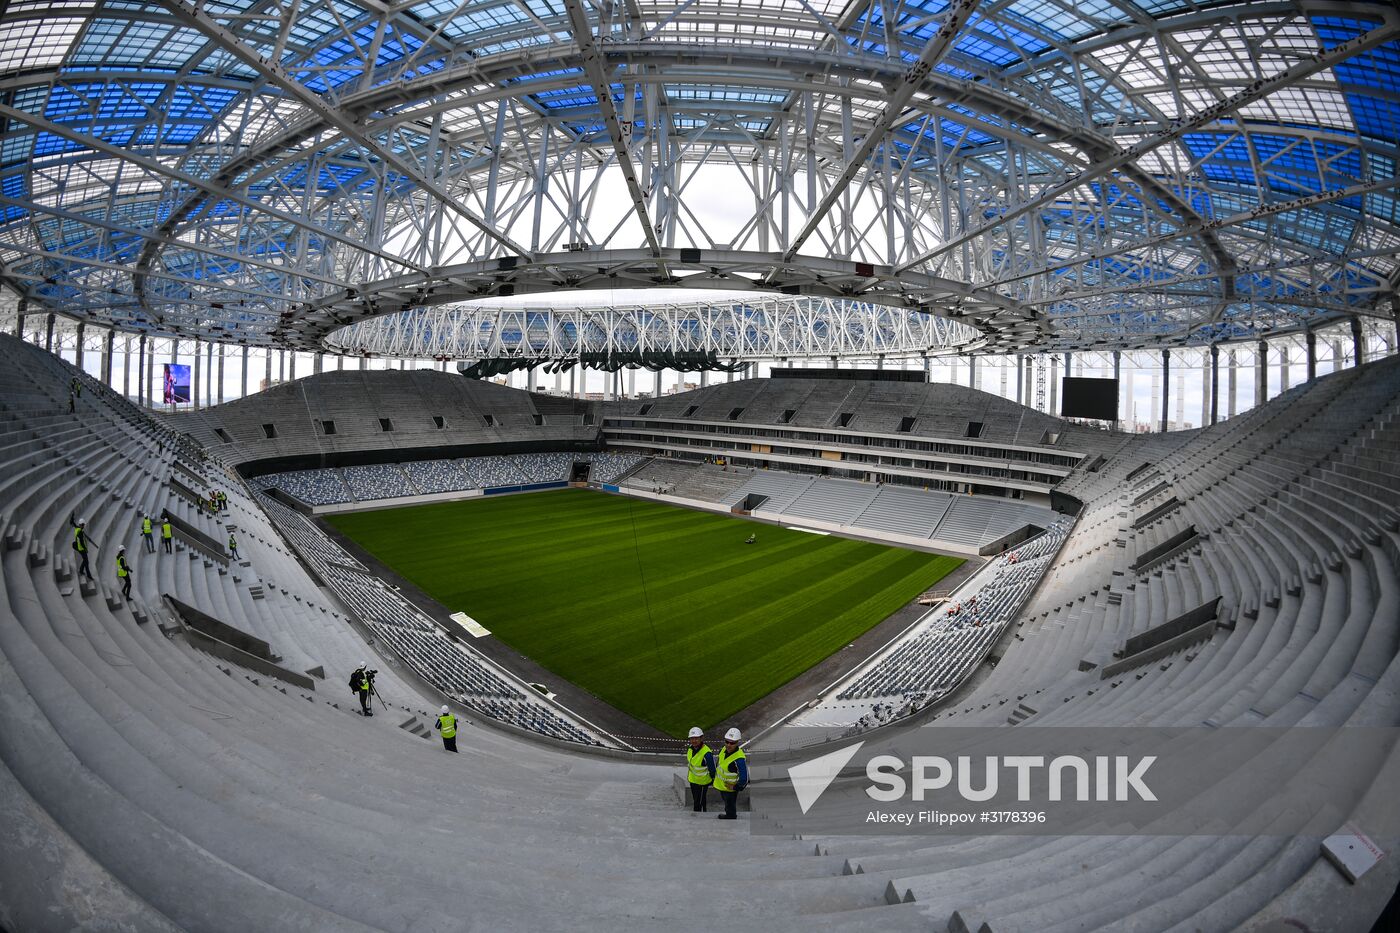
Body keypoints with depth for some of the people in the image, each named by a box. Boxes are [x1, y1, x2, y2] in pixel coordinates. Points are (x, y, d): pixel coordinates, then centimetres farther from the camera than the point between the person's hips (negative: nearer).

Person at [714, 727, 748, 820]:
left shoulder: (739, 759, -37)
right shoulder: (724, 750, -13)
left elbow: (744, 778, -33)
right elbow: (719, 762, 8)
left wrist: (735, 787, -21)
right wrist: (716, 774, 16)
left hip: (730, 788, -8)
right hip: (721, 785, 8)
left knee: (730, 806, 16)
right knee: (726, 801, 32)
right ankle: (727, 815, 58)